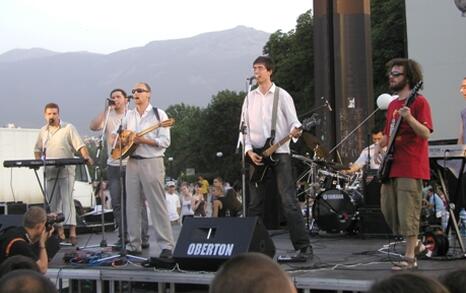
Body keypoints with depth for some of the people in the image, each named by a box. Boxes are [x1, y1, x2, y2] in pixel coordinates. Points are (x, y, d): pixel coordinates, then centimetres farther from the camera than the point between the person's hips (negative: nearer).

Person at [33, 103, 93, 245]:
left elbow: (80, 146, -10)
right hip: (50, 173, 6)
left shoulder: (68, 128, -2)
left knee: (67, 200, -13)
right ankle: (60, 232, 13)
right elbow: (38, 149, 22)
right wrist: (38, 161, 3)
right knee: (53, 202, 6)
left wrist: (86, 157, -27)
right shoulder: (43, 131, 14)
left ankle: (72, 233, -16)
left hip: (66, 171, -6)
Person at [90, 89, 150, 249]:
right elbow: (93, 126, -7)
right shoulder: (107, 117, 10)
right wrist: (106, 109, -9)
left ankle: (143, 237, -4)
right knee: (117, 203, 5)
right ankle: (123, 236, 12)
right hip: (114, 165, 3)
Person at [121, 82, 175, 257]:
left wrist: (143, 140, -17)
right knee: (132, 205, 5)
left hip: (152, 163, -5)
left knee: (157, 205, -7)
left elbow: (165, 141, -8)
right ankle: (134, 245, 11)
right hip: (132, 162, 6)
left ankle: (167, 246, -6)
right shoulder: (129, 115, 15)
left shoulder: (159, 114, -1)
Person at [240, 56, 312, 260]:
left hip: (279, 153, -4)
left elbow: (294, 122, -1)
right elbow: (244, 127, 12)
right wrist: (249, 150, -2)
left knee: (289, 202, -10)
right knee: (255, 204, 5)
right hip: (256, 155, 4)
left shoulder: (282, 95, 3)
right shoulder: (250, 98, 14)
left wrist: (295, 131, -25)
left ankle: (303, 247, -8)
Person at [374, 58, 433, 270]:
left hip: (411, 168, -9)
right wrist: (379, 145, 9)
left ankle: (409, 258, -3)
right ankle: (411, 242, 26)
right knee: (388, 210, 11)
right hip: (392, 167, 9)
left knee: (407, 213, -9)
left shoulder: (419, 102, -6)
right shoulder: (392, 105, 19)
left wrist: (409, 118, -30)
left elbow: (426, 133, -16)